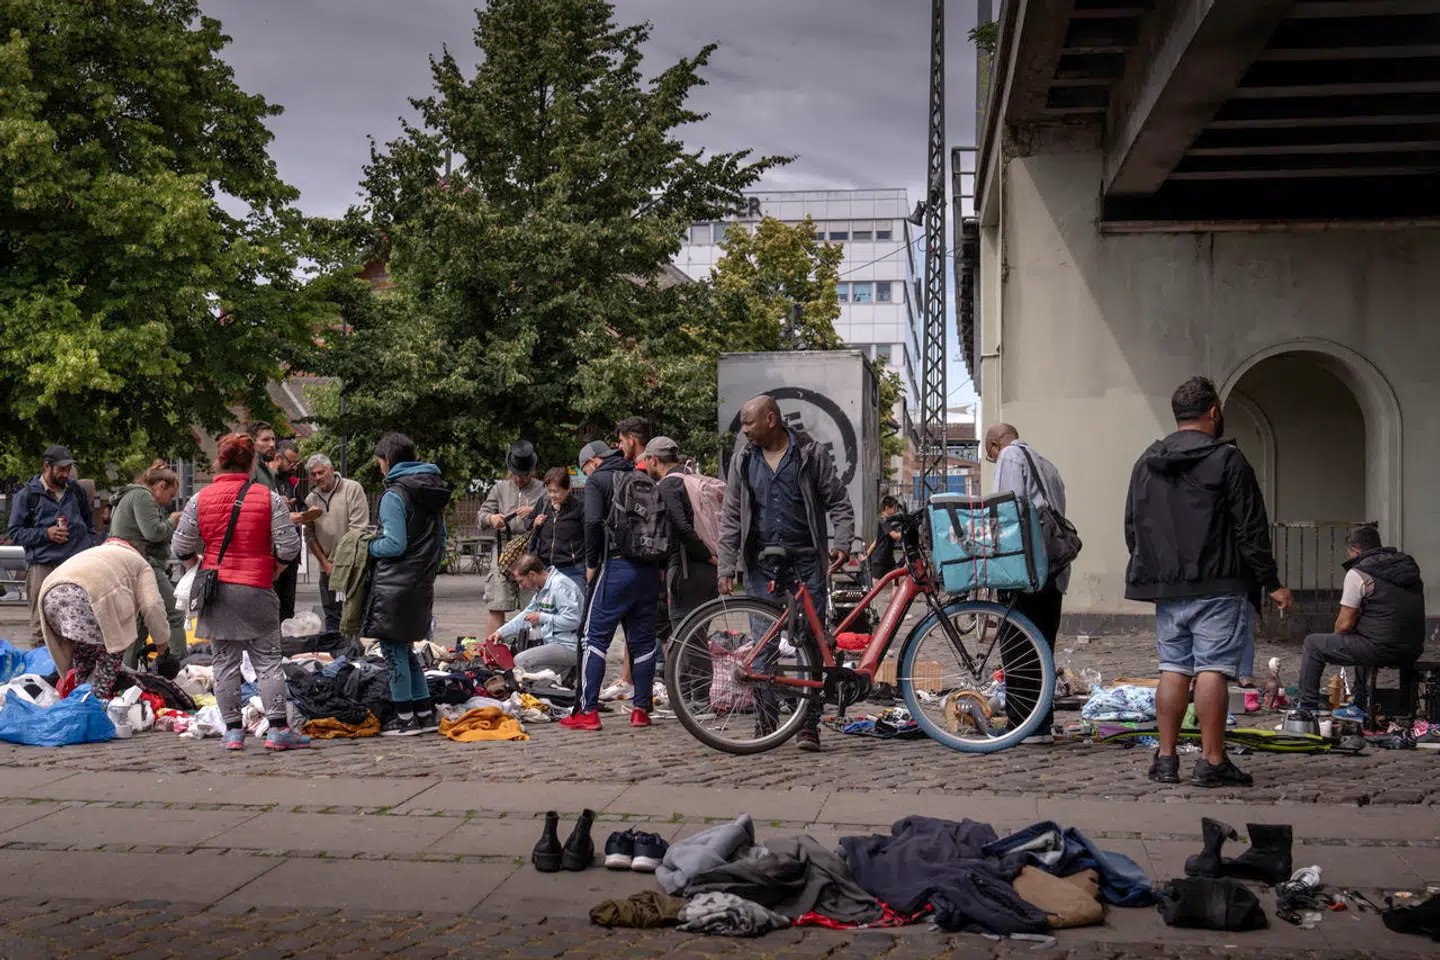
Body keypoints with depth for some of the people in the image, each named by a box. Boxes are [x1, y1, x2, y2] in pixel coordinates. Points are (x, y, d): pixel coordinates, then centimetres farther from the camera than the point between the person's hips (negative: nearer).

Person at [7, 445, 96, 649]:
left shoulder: (76, 491, 15)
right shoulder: (27, 495, 2)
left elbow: (89, 523, 26)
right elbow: (13, 532, 2)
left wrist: (90, 550, 13)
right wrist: (46, 534, -11)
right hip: (43, 567, -4)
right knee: (41, 624, -3)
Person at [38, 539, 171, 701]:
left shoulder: (96, 554, 46)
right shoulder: (140, 563, 28)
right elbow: (152, 606, 13)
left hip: (51, 593, 7)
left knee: (83, 651, 27)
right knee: (111, 651, 12)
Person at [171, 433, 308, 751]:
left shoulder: (199, 500, 0)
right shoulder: (270, 499, -6)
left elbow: (182, 548, 4)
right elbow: (289, 548, -6)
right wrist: (274, 571, 13)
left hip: (216, 590, 2)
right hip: (256, 590, -2)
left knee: (225, 661, 9)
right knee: (267, 659, 4)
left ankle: (233, 730, 10)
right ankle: (277, 728, 1)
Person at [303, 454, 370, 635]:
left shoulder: (352, 489, -6)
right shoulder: (311, 499, 9)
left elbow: (359, 528, -12)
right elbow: (310, 536, 7)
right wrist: (325, 563, -2)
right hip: (327, 568, 5)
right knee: (332, 617, 11)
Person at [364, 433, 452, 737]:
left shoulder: (394, 495, -14)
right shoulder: (432, 493, 12)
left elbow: (395, 544, -20)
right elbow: (441, 540, 17)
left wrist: (368, 547, -3)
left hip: (395, 584, -8)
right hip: (423, 584, 9)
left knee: (393, 649, 1)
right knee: (405, 648, 18)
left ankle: (405, 717, 5)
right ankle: (425, 712, 20)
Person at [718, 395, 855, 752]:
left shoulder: (811, 453, 1)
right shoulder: (744, 459, 9)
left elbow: (839, 502, 4)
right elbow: (731, 517, 10)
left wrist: (842, 543, -11)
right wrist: (726, 567, 3)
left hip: (805, 561, -3)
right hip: (761, 564, 3)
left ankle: (808, 725, -1)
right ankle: (767, 725, 9)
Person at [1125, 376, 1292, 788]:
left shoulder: (1146, 463, 11)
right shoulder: (1226, 460, -8)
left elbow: (1132, 528, 17)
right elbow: (1251, 530, -8)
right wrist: (1271, 583, -2)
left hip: (1165, 587, 6)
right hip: (1218, 587, -6)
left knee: (1173, 669, 10)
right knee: (1213, 669, -5)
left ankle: (1166, 758, 11)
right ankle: (1212, 761, -4)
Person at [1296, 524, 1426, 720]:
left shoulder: (1358, 573, -9)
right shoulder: (1409, 566, 14)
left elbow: (1345, 624, -9)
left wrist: (1337, 636, 15)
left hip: (1381, 649, -8)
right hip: (1412, 651, 8)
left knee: (1313, 644, 11)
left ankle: (1307, 709, 16)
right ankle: (1361, 707, 38)